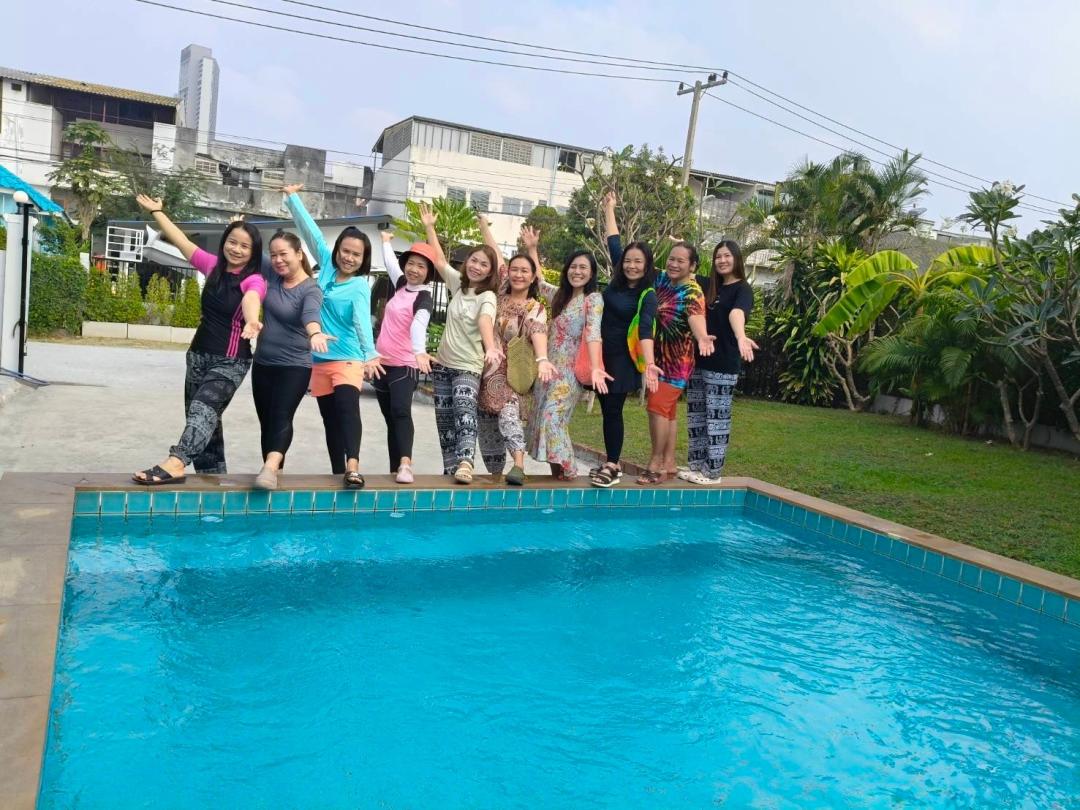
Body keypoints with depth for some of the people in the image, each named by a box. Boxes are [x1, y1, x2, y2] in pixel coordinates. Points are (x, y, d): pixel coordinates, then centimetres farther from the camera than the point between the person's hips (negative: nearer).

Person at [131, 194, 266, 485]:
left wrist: (252, 321, -58)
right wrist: (156, 211, 18)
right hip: (199, 355, 7)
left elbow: (250, 299, -37)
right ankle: (214, 477, 21)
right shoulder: (214, 266, 5)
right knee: (202, 417, 12)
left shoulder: (254, 280, -13)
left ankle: (175, 464, -44)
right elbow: (181, 240, 14)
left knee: (203, 409, -27)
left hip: (230, 362, -7)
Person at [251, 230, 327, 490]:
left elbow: (311, 313, -35)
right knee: (266, 420, 8)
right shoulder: (273, 276, 5)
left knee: (281, 416, -21)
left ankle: (270, 469, -36)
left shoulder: (311, 290, -13)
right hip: (263, 363, 7)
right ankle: (273, 473, 15)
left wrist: (315, 333, -56)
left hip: (294, 366, -6)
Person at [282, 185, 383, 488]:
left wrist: (370, 354, -41)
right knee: (330, 419, 9)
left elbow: (362, 320, -25)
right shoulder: (327, 266, 4)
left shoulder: (360, 286, -11)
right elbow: (311, 231, 8)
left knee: (347, 407, -27)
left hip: (347, 358, -6)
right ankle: (339, 472, 16)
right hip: (319, 358, 6)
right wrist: (292, 197, 12)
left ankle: (353, 466, -40)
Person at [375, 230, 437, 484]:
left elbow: (419, 324, -34)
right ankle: (395, 470, 11)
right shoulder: (401, 285, 8)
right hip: (382, 363, 8)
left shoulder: (424, 298, -13)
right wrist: (386, 241, 49)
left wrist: (420, 351, -52)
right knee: (390, 419, 8)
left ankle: (405, 464, -37)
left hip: (404, 365, -7)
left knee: (400, 411, -26)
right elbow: (390, 263, 31)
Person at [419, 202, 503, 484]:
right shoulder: (458, 284, 6)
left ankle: (465, 463, -42)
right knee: (444, 420, 8)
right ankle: (450, 469, 15)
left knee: (464, 410, -28)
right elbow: (439, 260, 11)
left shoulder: (488, 297, -11)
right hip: (443, 363, 6)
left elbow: (485, 321, -30)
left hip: (468, 366, -6)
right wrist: (429, 227, 8)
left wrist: (491, 348, -49)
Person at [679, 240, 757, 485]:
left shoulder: (743, 289, -8)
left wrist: (741, 337, -49)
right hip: (698, 360, 7)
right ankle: (696, 464, 23)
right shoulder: (709, 285, 12)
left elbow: (737, 312, -30)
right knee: (696, 416, 12)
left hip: (723, 364, -7)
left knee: (717, 418, -2)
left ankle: (712, 472, 5)